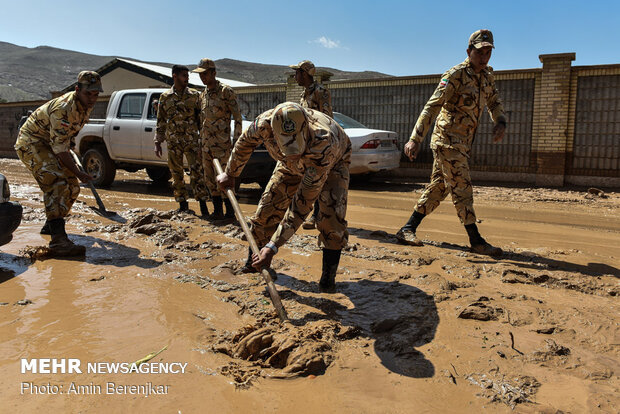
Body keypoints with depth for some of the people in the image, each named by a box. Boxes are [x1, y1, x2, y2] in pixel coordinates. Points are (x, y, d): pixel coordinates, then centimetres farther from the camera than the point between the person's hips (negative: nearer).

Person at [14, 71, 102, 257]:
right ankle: (58, 240, -37)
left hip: (51, 144, 9)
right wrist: (78, 173, -24)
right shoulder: (62, 109, -30)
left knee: (72, 186, 9)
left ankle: (50, 226, 30)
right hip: (31, 143, -9)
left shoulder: (85, 105, -2)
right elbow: (59, 149, -28)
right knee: (57, 183, -28)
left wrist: (71, 145, 23)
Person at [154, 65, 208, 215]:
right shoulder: (165, 97, 7)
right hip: (173, 142, 2)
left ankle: (202, 203, -3)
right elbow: (160, 122, 10)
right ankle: (182, 204, 17)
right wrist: (158, 143, 7)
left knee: (196, 172, -7)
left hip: (192, 140, -2)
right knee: (176, 174, 6)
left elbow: (201, 118, 8)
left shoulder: (194, 95, 5)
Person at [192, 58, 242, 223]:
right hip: (206, 144, 8)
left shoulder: (226, 91, -7)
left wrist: (236, 141, -13)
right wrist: (201, 140, 19)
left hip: (222, 144, -8)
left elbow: (237, 118, -9)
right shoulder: (203, 94, 14)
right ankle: (217, 212, 21)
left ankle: (230, 213, 3)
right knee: (210, 179, 10)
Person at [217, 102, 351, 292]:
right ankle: (252, 262, 20)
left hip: (333, 162, -3)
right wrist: (230, 174, 4)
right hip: (292, 166, 4)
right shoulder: (265, 123, -37)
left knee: (332, 213, -26)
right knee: (267, 209, -3)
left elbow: (302, 204, -45)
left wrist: (272, 247, -45)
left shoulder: (322, 144, -48)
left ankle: (328, 274, -8)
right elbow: (246, 141, -10)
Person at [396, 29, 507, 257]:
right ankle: (476, 241, 2)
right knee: (462, 189, -6)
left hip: (463, 143, 9)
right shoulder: (455, 75, -13)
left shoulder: (487, 76, 11)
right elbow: (432, 106, -19)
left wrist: (500, 122, 2)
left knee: (439, 187, 10)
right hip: (448, 140, -8)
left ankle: (407, 230, 18)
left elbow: (494, 103, 24)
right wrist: (415, 139, -27)